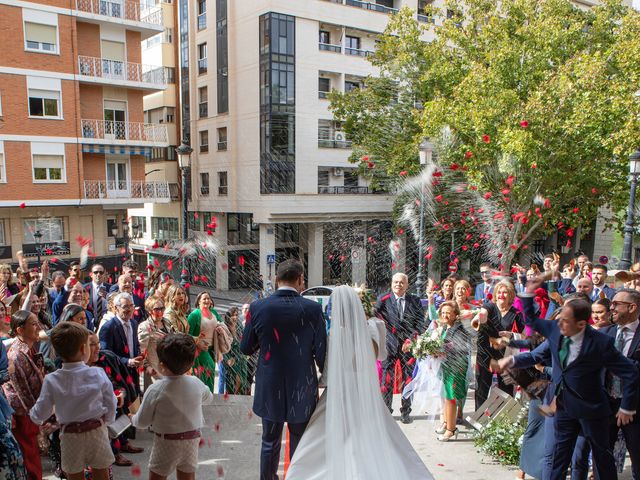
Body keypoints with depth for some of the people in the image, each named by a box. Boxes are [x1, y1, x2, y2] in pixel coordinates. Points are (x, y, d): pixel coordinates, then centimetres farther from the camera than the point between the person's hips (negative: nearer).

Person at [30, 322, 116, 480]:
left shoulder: (51, 380, -16)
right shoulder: (98, 374, -16)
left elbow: (40, 414, -6)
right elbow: (111, 404, -6)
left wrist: (33, 415, 18)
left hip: (70, 436, 0)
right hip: (97, 431, 0)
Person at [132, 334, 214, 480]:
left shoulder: (156, 390, -20)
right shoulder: (196, 383, -9)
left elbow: (142, 422, -9)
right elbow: (209, 399, 13)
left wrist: (133, 419, 13)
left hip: (166, 442, -4)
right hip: (192, 440, 4)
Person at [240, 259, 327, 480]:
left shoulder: (257, 308, -10)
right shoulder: (313, 308, -14)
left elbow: (245, 348, 0)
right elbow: (321, 352, -9)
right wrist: (326, 375, 11)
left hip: (269, 389, 2)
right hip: (302, 389, -1)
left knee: (270, 442, 19)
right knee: (300, 444, 14)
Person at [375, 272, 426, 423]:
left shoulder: (415, 301, 6)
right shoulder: (383, 301, 3)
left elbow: (420, 324, 1)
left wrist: (410, 340, -9)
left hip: (409, 345, 1)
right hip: (389, 345, -1)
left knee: (408, 380, 7)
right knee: (387, 380, 2)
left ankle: (405, 412, 21)